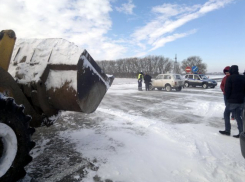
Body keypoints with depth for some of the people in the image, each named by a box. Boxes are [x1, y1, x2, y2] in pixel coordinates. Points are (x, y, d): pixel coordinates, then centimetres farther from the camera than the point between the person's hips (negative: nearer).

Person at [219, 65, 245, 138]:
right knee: (238, 116, 13)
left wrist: (228, 98, 0)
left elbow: (227, 90, -14)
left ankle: (227, 130, 10)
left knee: (226, 114, 10)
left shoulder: (230, 78, -11)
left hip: (232, 101, -6)